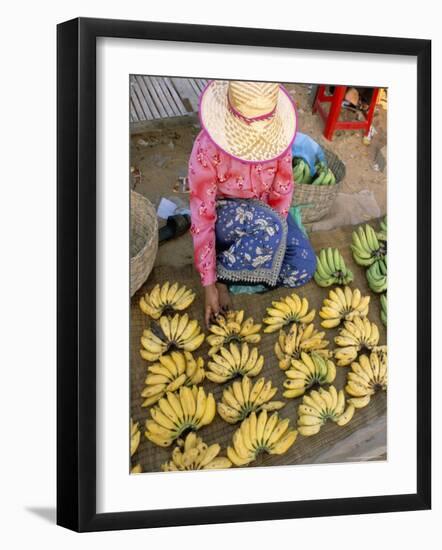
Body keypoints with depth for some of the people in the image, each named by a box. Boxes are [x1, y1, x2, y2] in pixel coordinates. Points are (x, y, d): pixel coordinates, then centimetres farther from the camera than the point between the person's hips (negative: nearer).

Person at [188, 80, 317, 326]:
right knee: (269, 226, -37)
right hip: (224, 214, -5)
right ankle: (221, 273, -14)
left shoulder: (277, 134, -21)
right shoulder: (207, 148, -32)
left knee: (304, 269, -17)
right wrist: (210, 284, -25)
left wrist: (272, 240, -18)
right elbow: (202, 218, -27)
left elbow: (282, 190, -8)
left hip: (265, 210, 5)